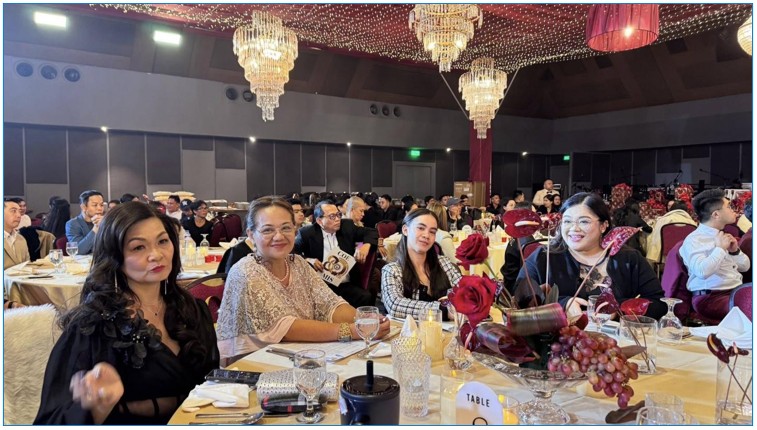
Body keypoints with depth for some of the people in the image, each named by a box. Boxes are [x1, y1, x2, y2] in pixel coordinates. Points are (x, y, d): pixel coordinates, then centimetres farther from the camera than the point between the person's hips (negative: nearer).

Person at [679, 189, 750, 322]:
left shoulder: (722, 236, 18)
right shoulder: (693, 240, -8)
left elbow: (745, 267, 25)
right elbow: (702, 271, -25)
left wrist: (735, 251, 5)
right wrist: (720, 248, -12)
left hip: (738, 291, 8)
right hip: (710, 297, -8)